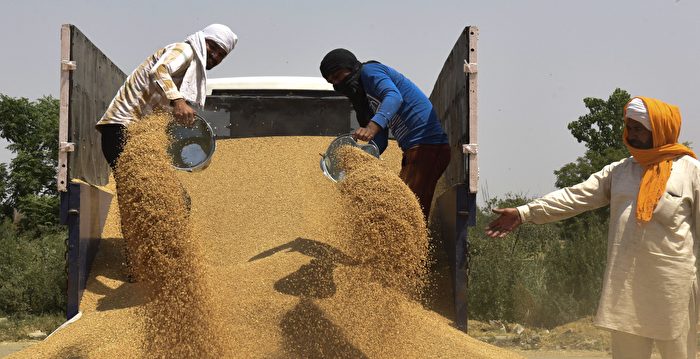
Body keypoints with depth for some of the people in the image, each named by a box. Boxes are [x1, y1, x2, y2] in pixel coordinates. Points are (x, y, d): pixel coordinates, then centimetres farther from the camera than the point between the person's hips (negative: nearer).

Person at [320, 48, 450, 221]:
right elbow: (380, 142, 18)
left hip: (427, 146, -10)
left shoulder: (369, 70, -2)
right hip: (414, 149, 10)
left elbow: (394, 96, -24)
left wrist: (372, 126, -40)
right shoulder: (365, 97, 26)